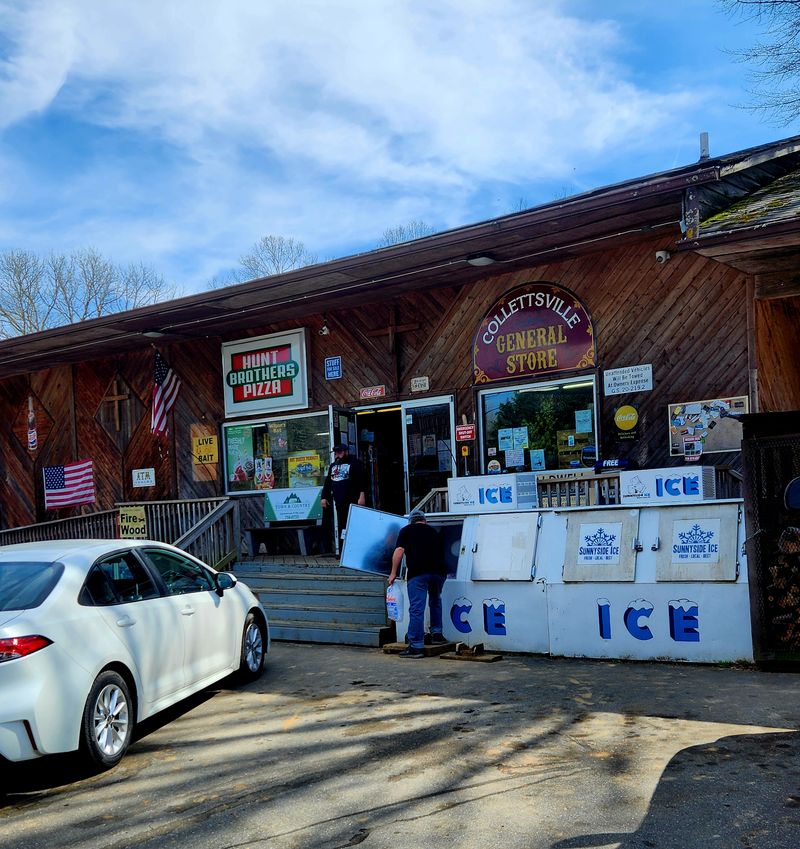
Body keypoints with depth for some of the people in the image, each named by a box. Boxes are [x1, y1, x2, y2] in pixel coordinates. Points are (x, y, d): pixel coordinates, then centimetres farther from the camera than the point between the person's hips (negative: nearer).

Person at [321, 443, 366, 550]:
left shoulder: (354, 463, 0)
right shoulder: (333, 466, 22)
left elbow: (362, 480, -9)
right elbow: (327, 483, 24)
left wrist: (362, 496, -18)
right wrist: (324, 497, 15)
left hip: (352, 501, -6)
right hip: (339, 502, 6)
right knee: (342, 526, 5)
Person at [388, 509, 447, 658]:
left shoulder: (406, 530, 14)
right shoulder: (434, 531, 26)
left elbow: (399, 550, 2)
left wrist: (393, 573, 4)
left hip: (418, 572, -4)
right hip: (439, 571, 4)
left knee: (416, 609, -5)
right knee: (435, 601, 29)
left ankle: (416, 646, -7)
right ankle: (436, 633, 29)